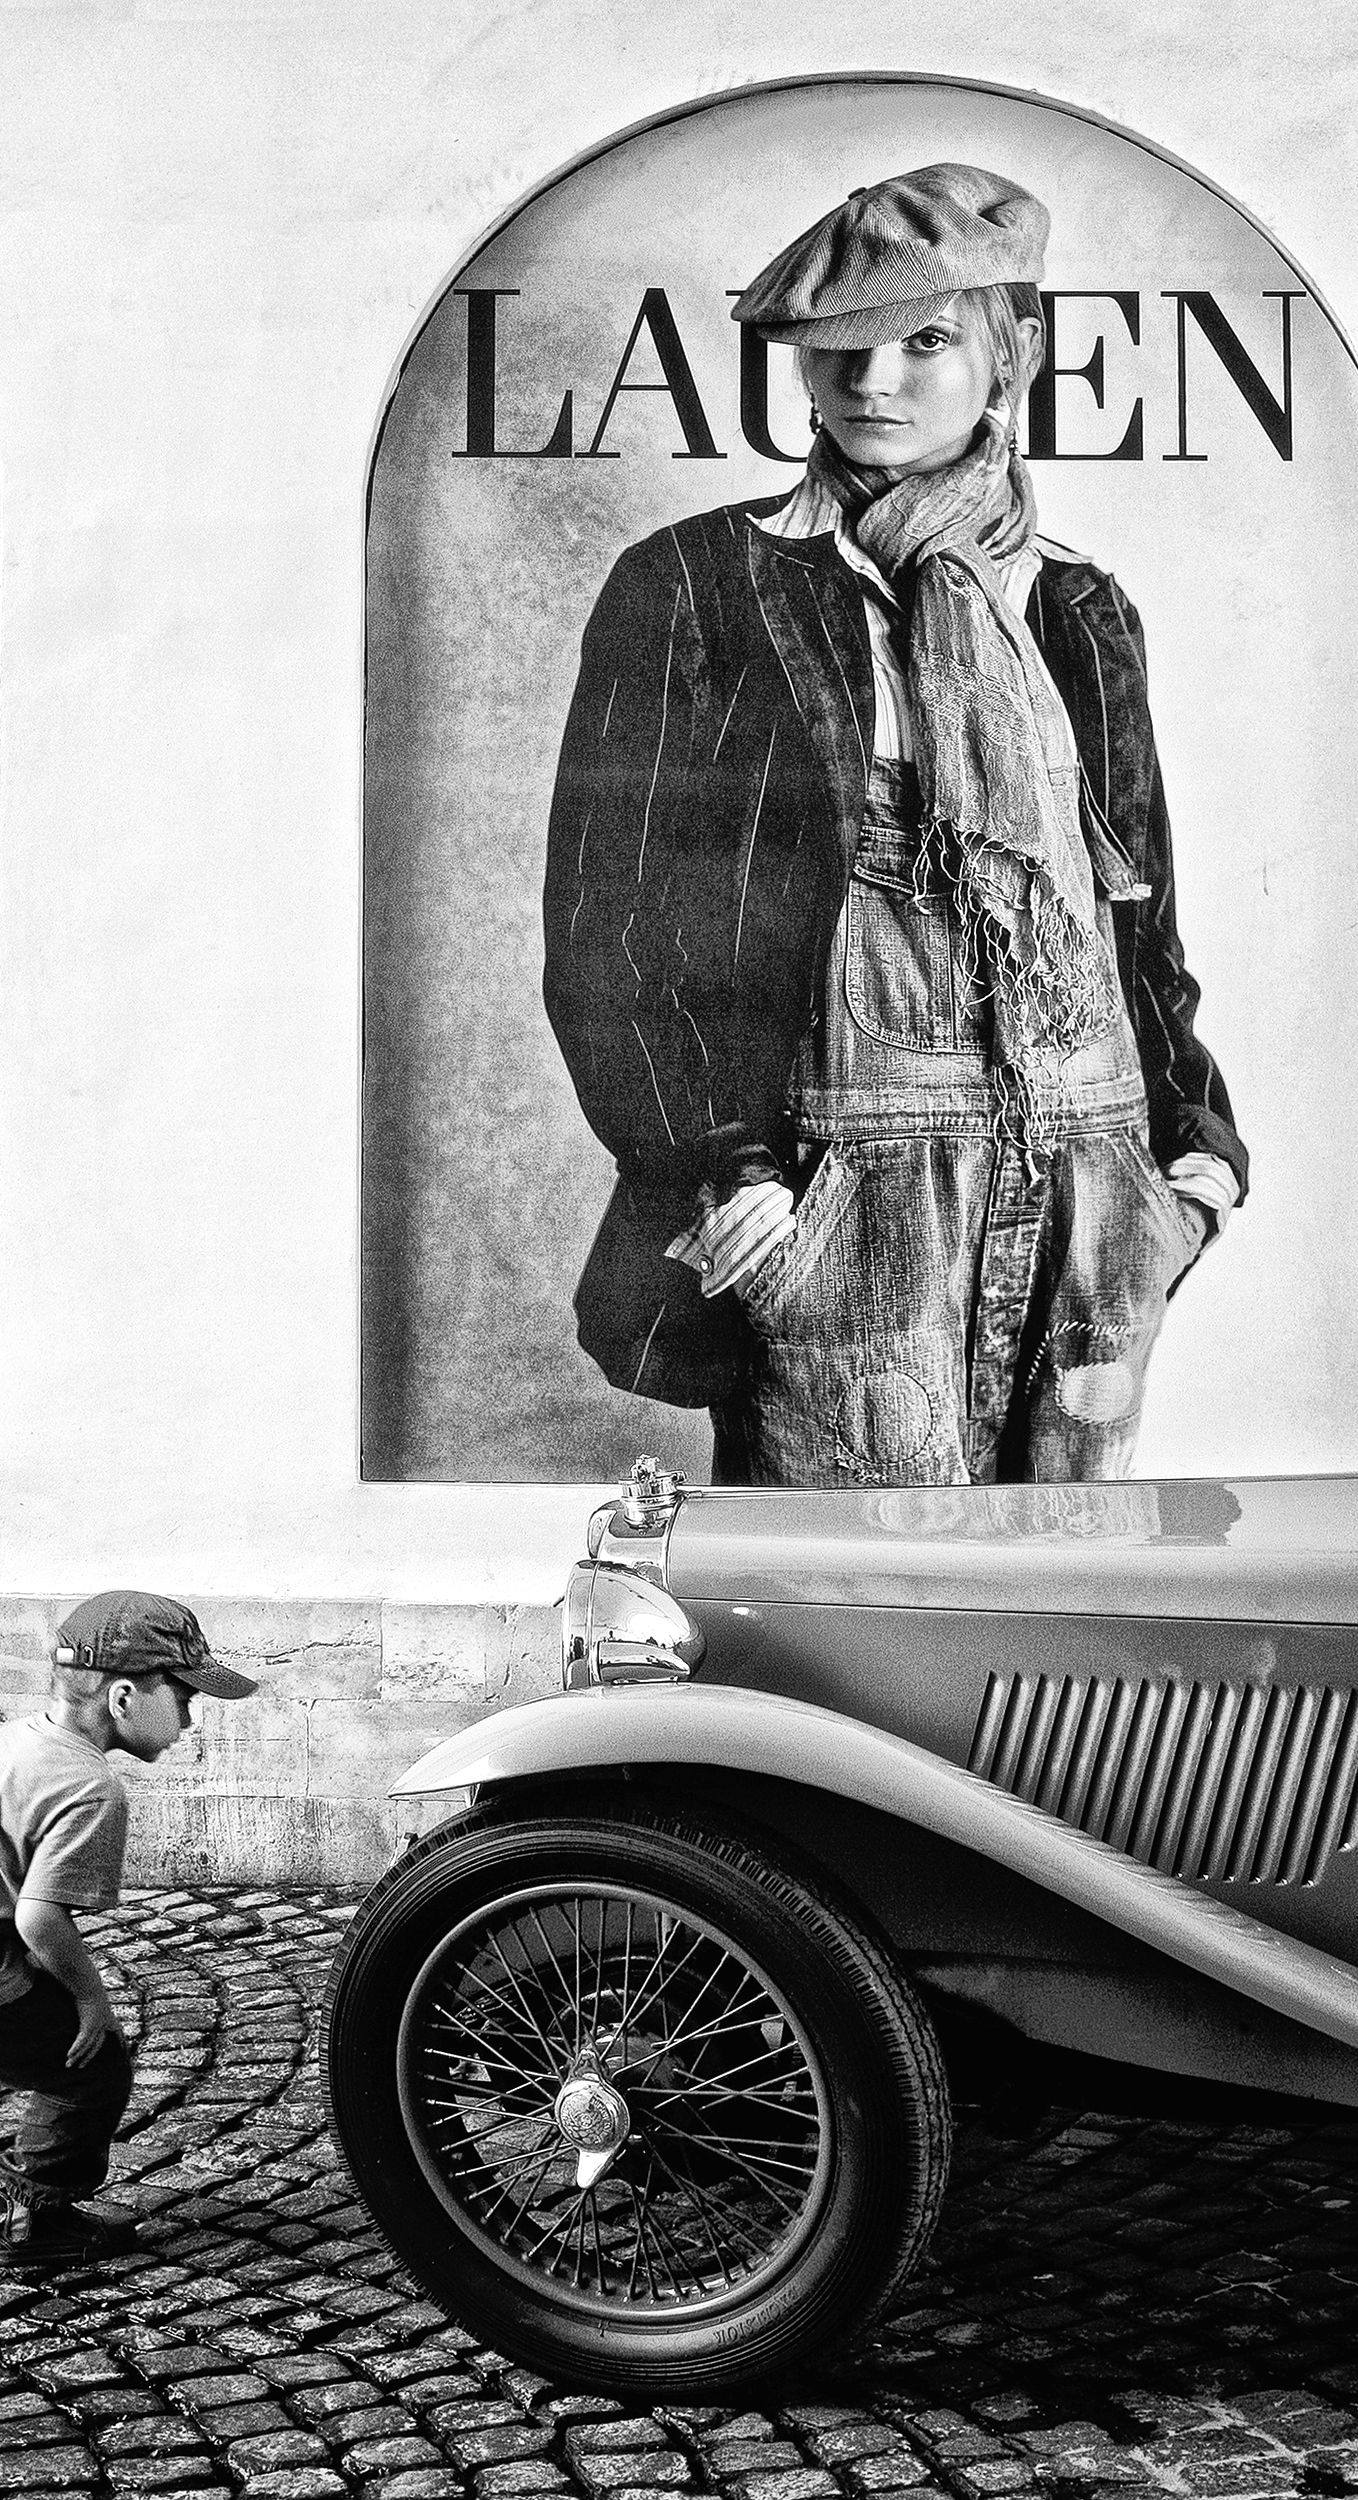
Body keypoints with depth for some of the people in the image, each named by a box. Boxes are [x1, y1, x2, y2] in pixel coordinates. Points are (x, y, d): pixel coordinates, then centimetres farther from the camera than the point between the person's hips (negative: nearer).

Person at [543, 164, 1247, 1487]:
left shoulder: (1081, 616, 17)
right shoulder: (693, 587, 3)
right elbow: (603, 916, -2)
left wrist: (1196, 1131, 10)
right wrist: (710, 1170, -11)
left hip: (1086, 1198, 5)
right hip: (834, 1200, -4)